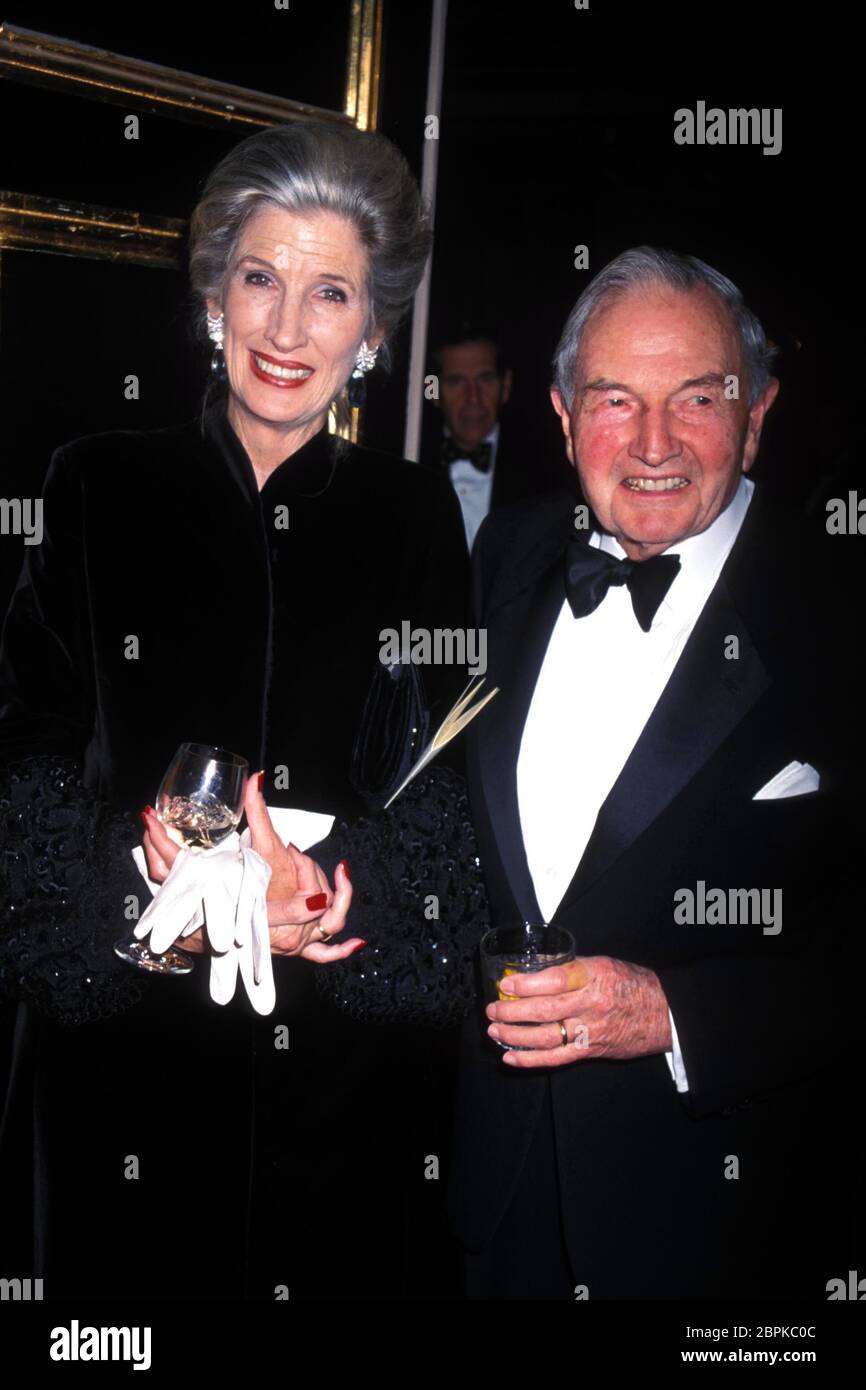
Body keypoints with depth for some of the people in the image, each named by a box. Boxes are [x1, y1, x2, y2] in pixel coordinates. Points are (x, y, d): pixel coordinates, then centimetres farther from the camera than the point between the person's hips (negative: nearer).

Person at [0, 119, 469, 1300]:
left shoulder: (414, 514, 2)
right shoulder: (99, 485, -1)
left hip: (335, 1041, 1)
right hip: (123, 1028, 0)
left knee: (329, 1269, 13)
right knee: (123, 1271, 13)